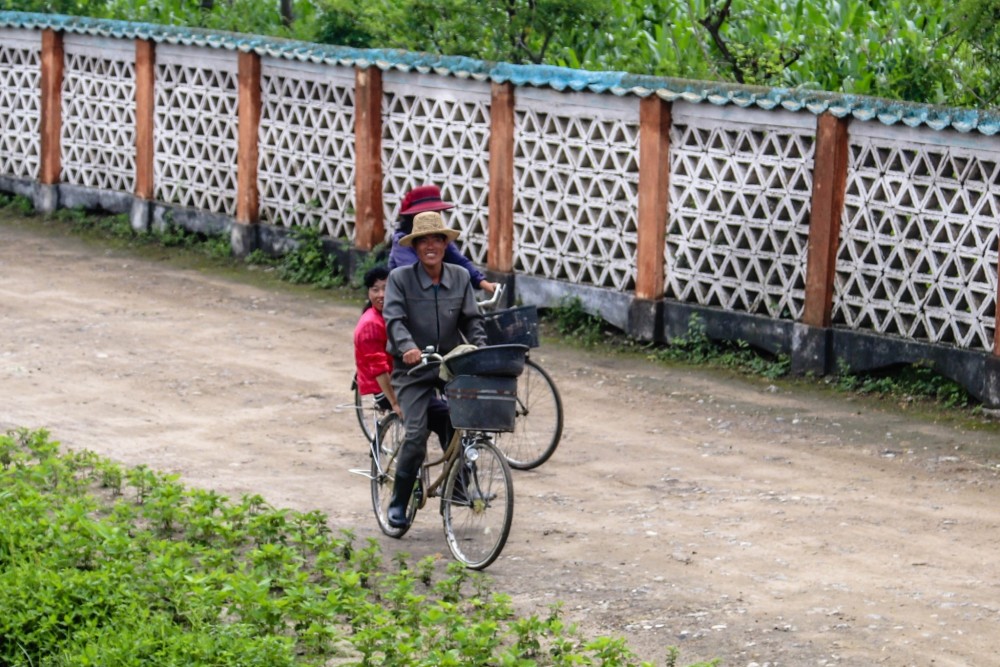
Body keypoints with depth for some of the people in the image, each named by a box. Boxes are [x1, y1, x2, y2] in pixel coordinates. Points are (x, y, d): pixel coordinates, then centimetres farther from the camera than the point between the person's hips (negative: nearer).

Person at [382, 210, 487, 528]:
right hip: (413, 370, -3)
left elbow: (471, 319, 7)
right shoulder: (400, 278, -5)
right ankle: (398, 503, 2)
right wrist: (407, 347, -34)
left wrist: (480, 347, -11)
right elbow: (394, 319, -16)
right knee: (416, 434, -14)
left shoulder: (460, 277, 6)